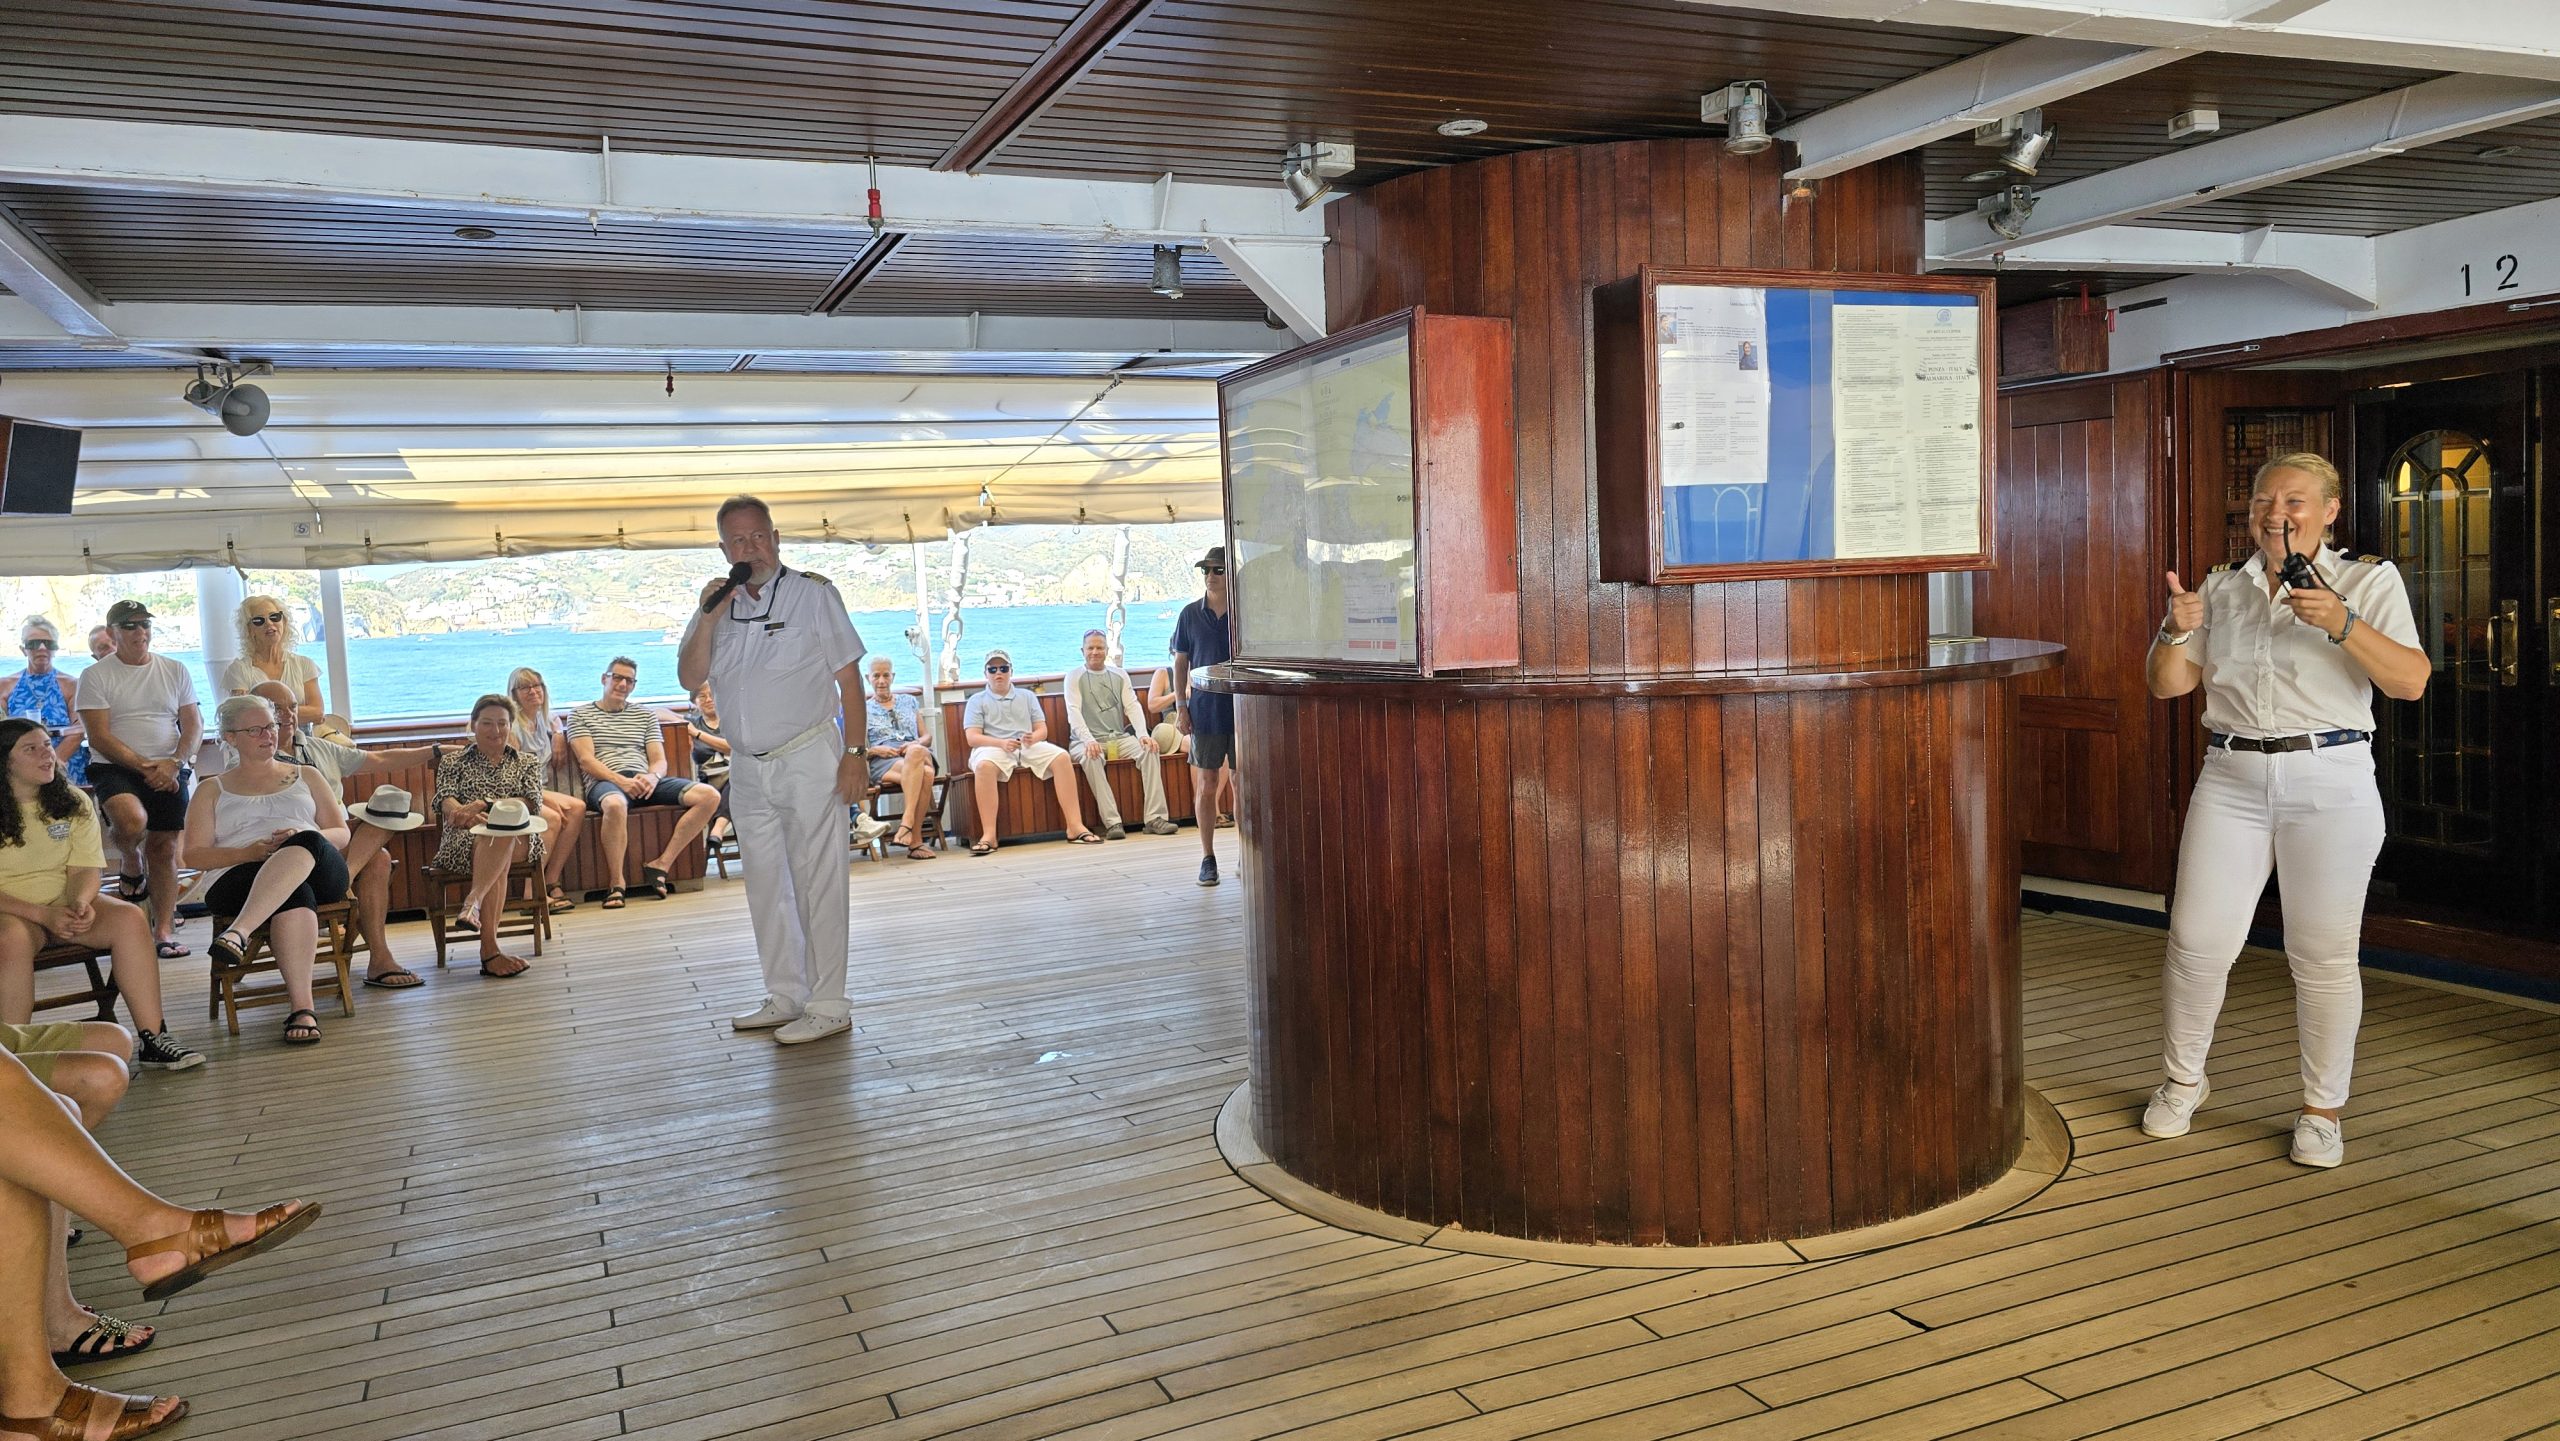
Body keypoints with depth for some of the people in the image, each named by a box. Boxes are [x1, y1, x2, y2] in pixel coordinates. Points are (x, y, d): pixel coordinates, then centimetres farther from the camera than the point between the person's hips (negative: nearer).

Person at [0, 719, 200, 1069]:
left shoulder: (73, 803, 7)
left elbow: (85, 869, 2)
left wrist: (80, 902, -21)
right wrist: (44, 915, -23)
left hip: (66, 901, 4)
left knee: (130, 918, -24)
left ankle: (153, 1039, -25)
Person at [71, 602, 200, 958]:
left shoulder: (175, 671, 11)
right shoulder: (96, 676, 1)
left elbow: (193, 724, 7)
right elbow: (99, 736, -6)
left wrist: (173, 763, -11)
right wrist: (144, 766, -15)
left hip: (169, 771, 3)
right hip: (115, 768, -3)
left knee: (164, 848, 0)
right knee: (132, 820, -32)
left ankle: (164, 930, 4)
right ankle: (130, 868, 2)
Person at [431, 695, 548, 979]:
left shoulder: (527, 763, 25)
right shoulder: (453, 761, 25)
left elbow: (532, 802, 4)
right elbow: (445, 800, 5)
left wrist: (484, 804, -12)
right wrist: (467, 815, -21)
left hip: (519, 840, 1)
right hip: (464, 841, -1)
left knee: (500, 836, -38)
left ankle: (473, 901, -57)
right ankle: (490, 950, -50)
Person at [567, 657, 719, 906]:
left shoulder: (646, 715, 26)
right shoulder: (580, 715, 15)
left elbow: (659, 760, 16)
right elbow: (586, 760, 1)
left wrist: (652, 777, -9)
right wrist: (621, 781, -16)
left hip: (645, 781, 4)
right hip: (606, 782, -4)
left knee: (709, 796, -20)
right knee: (615, 805, -44)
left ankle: (660, 865, -20)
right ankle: (616, 883, -26)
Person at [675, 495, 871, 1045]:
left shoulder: (813, 594, -4)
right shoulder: (715, 607, 10)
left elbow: (849, 678, -6)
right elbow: (691, 678, 1)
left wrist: (853, 752, -13)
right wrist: (708, 619, -13)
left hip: (809, 761, -6)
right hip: (747, 768, 6)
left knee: (818, 884, -4)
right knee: (765, 885, 12)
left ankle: (828, 1006, 2)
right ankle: (785, 998, 23)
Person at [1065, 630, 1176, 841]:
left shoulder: (1120, 675, 18)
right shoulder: (1074, 677, 7)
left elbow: (1133, 706, 5)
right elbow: (1074, 712, -7)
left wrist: (1143, 734, -14)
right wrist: (1088, 740, -25)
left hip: (1119, 738, 3)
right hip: (1087, 742, -3)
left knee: (1149, 749, -24)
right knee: (1091, 757, -37)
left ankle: (1155, 818, -29)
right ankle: (1112, 822, -39)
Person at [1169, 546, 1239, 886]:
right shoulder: (1190, 615, 2)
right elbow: (1181, 663, 8)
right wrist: (1181, 708, 2)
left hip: (1242, 710, -1)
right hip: (1205, 711, 1)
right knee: (1206, 785, 3)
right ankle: (1208, 858, 12)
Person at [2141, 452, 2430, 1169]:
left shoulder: (2368, 581, 2)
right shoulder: (2222, 587, 12)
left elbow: (2411, 682, -9)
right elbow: (2167, 684, 9)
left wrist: (2341, 623, -23)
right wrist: (2176, 629, -11)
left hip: (2330, 785, -2)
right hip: (2231, 780, 3)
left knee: (2323, 955, 1)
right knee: (2197, 941, 0)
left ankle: (2321, 1109, 17)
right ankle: (2182, 1080, 20)